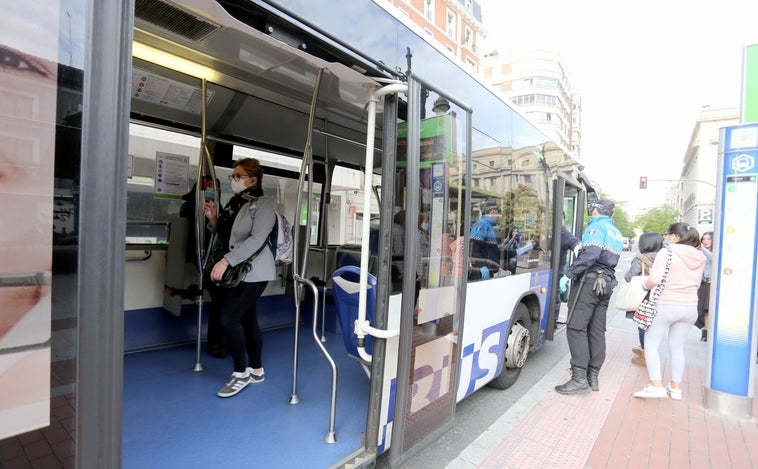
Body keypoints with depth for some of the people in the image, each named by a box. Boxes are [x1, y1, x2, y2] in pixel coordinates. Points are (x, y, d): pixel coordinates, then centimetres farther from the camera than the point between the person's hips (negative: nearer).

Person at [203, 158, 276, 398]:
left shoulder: (263, 204, -12)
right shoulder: (235, 203, 12)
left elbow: (257, 240, -23)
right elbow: (226, 237, 17)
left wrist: (226, 260, -29)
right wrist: (214, 220, 0)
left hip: (254, 272, -8)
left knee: (228, 319, -10)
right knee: (248, 320, 13)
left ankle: (242, 373, 8)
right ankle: (256, 370, 26)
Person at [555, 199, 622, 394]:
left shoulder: (597, 226, -7)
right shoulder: (616, 233, 22)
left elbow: (590, 254, -22)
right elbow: (609, 258, 21)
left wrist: (569, 274, -22)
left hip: (590, 280, -9)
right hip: (607, 283, 9)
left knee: (576, 328, -9)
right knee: (597, 331, 10)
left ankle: (579, 378, -11)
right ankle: (593, 376, 14)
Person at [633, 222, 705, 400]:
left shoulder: (667, 252, -12)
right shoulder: (699, 257, 8)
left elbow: (655, 279, -20)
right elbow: (697, 283, 16)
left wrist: (645, 285, -1)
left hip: (665, 305, -6)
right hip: (690, 307, 7)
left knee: (651, 344, 3)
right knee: (677, 347, 16)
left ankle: (656, 386, -1)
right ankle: (675, 388, 23)